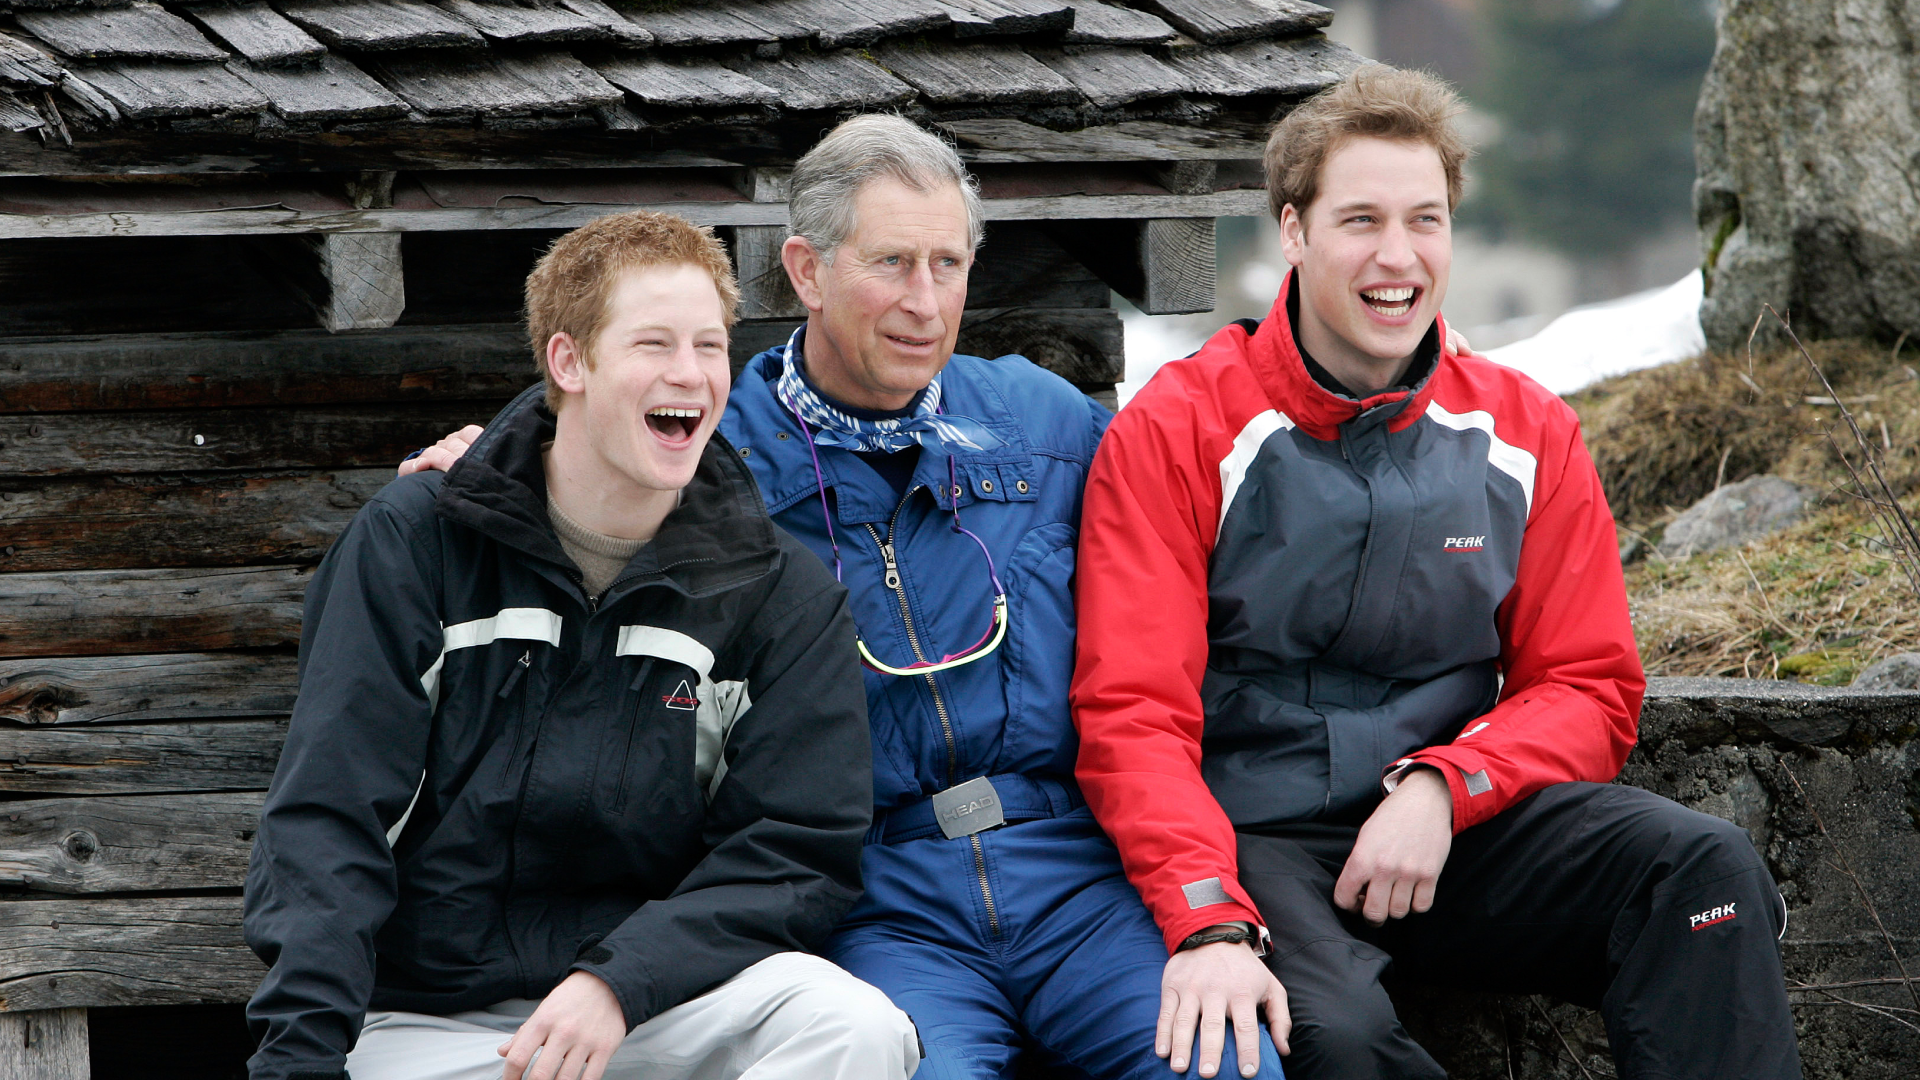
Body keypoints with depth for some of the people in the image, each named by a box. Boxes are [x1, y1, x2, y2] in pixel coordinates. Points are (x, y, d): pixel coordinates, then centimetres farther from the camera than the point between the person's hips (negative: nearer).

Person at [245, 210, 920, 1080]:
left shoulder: (780, 592, 4)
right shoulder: (415, 541, 2)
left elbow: (797, 851, -2)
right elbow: (328, 813, -3)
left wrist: (618, 982, -19)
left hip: (661, 998, 2)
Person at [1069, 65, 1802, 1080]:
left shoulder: (1525, 433, 8)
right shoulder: (1175, 433, -3)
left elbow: (1589, 691, 8)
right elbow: (1134, 717, -10)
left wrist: (1440, 788, -13)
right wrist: (1211, 926, -27)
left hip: (1458, 835, 4)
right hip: (1253, 836, -4)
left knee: (1705, 863, -22)